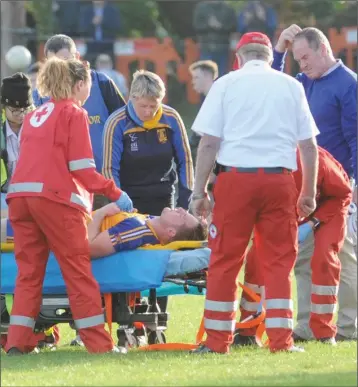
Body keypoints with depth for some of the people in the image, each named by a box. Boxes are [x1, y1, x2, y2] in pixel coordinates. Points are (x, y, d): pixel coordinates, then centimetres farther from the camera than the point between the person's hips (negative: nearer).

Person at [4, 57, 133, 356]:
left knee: (28, 272, 9)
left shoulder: (35, 115, 22)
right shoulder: (74, 113, 1)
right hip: (54, 197, -6)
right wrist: (115, 193, 0)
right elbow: (82, 167, -6)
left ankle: (18, 342, 2)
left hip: (20, 194, 6)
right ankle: (99, 344, 1)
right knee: (78, 271, -1)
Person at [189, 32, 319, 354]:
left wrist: (199, 191, 2)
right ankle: (281, 339, 2)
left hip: (235, 177, -1)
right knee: (279, 260, 6)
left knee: (225, 260, 4)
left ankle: (217, 340, 6)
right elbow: (309, 145, 8)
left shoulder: (227, 84, 4)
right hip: (279, 179, 1)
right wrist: (309, 193, 15)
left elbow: (209, 142, -2)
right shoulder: (291, 86, 9)